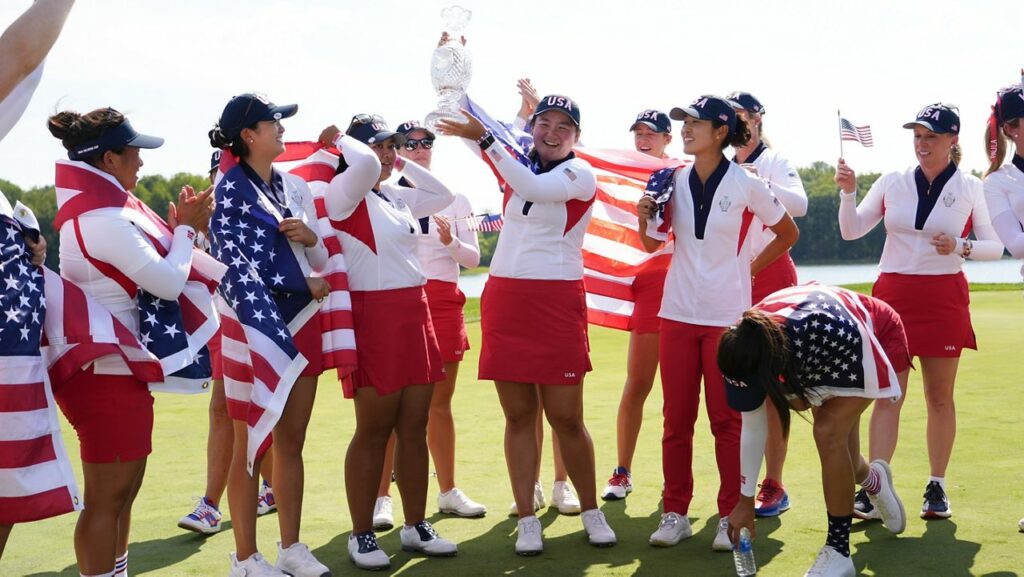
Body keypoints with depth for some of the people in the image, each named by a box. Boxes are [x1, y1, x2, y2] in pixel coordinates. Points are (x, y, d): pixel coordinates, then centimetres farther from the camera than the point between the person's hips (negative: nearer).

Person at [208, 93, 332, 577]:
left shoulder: (295, 186, 11)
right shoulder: (229, 188, -5)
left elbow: (322, 262, 15)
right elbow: (233, 268, -13)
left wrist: (311, 239, -6)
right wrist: (271, 323, -21)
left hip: (301, 322, 6)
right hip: (253, 326, -6)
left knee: (292, 442, 11)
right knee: (251, 445, 1)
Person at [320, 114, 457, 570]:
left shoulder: (398, 197, 16)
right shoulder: (343, 192, -8)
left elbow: (444, 195, 27)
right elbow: (365, 165, -28)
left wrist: (403, 164, 19)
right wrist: (340, 139, -8)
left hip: (414, 314, 8)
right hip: (373, 317, -7)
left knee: (414, 427, 11)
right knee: (374, 430, -1)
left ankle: (416, 526, 22)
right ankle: (361, 535, 11)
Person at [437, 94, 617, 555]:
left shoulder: (581, 174, -4)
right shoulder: (519, 164, 12)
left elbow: (533, 187, -23)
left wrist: (484, 138, -25)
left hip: (557, 304, -4)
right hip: (503, 299, 5)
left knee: (566, 417, -1)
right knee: (519, 415, 5)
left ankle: (591, 512, 17)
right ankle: (527, 521, 12)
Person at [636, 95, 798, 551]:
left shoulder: (746, 185, -6)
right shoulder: (673, 181, 4)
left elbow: (788, 233, 8)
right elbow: (652, 244, 14)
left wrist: (752, 267, 4)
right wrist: (646, 216, -5)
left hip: (728, 316, -3)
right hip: (678, 313, 4)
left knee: (727, 419, 2)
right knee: (676, 419, 6)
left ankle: (730, 516, 13)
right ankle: (675, 513, 16)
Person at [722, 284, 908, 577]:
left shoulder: (824, 332, -46)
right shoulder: (748, 343, -27)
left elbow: (879, 384, -30)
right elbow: (752, 428, -14)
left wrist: (804, 396, -27)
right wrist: (746, 499, -8)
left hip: (879, 339, -5)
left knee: (829, 432, -23)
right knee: (837, 456, 8)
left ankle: (838, 552, -11)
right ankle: (873, 480, 47)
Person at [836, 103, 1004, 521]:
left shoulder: (970, 188, 2)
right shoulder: (892, 183, 5)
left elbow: (995, 247, 5)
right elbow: (851, 231, 4)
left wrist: (961, 246, -14)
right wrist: (848, 192, -11)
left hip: (944, 298, -1)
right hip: (892, 294, 1)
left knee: (940, 396, 6)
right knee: (887, 395, -3)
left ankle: (937, 487, 15)